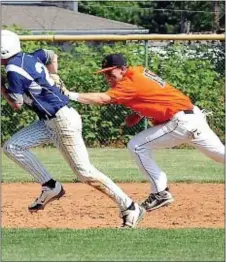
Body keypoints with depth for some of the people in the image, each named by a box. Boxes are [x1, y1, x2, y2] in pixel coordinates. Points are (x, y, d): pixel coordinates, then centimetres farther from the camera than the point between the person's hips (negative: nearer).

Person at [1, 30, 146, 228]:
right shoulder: (29, 58, 11)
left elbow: (16, 104, -11)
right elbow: (51, 56, 30)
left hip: (62, 121, -10)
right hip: (50, 121, 10)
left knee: (85, 172, -9)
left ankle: (130, 208, -7)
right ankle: (50, 187, 9)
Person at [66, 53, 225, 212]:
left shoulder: (130, 84, -15)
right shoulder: (139, 71, 11)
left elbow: (103, 99, -26)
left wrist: (71, 95, -31)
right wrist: (138, 114, 7)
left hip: (182, 122, -10)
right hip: (196, 115, 10)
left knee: (137, 146, -5)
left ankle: (161, 193, -1)